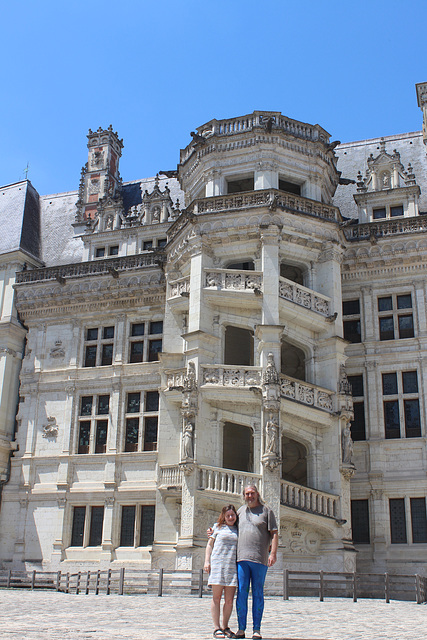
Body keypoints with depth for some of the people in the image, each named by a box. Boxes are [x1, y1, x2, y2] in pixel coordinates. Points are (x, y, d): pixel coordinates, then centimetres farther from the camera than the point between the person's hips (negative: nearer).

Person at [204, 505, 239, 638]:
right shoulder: (217, 527, 10)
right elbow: (210, 544, 11)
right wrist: (207, 561, 1)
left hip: (232, 567, 2)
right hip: (217, 564, -2)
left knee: (229, 600, 1)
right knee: (216, 598, -1)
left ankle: (225, 627, 12)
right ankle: (216, 628, 3)